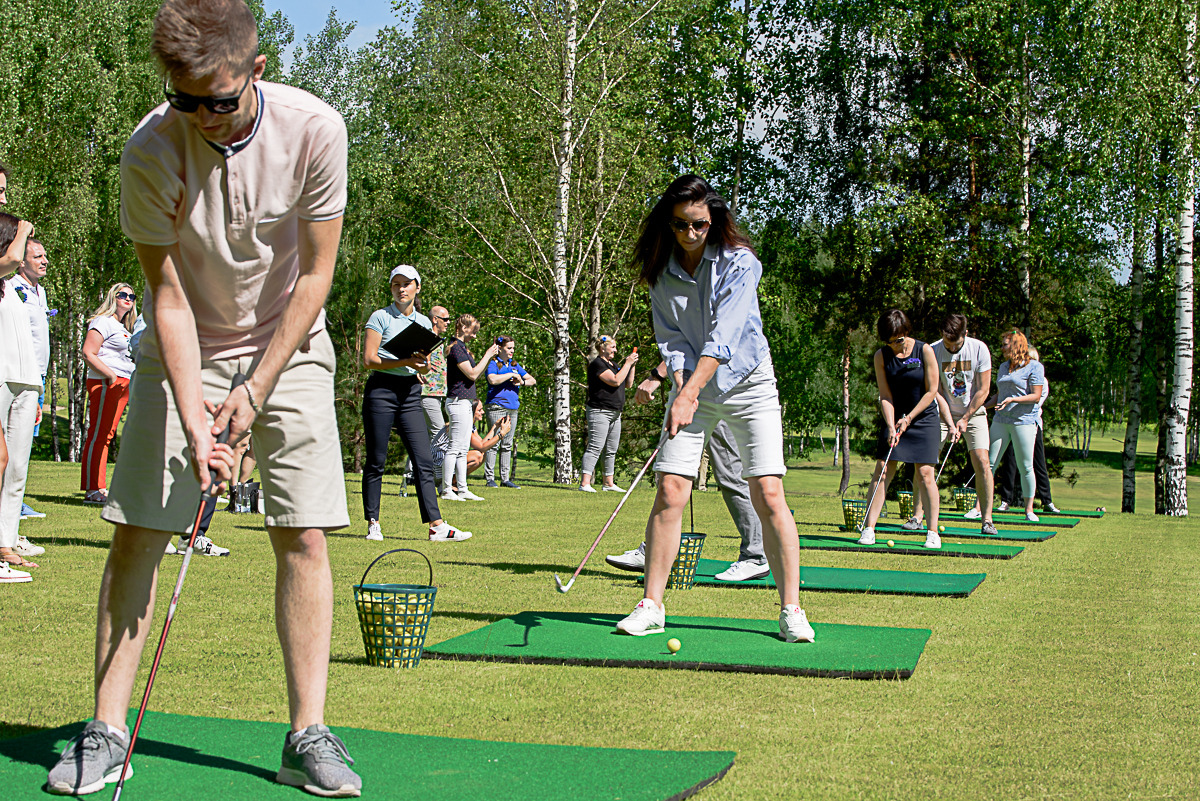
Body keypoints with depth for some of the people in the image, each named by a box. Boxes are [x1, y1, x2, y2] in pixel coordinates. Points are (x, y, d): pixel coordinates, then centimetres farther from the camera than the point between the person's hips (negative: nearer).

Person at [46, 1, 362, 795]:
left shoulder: (315, 130, -20)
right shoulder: (150, 152, -20)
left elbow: (314, 275, -11)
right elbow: (169, 295, -15)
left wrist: (255, 391, -13)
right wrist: (194, 420, -22)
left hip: (287, 349, 0)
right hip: (185, 351, 0)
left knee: (304, 536, -7)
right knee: (137, 533, -5)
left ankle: (308, 734, 0)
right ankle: (107, 732, 4)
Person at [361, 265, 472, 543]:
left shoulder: (424, 322, 15)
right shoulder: (381, 317, 0)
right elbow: (369, 360, -7)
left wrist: (423, 361, -6)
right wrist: (404, 362, -17)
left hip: (411, 392, 4)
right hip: (381, 390, -4)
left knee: (424, 460, -3)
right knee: (376, 460, -1)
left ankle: (436, 525, -6)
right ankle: (373, 524, 8)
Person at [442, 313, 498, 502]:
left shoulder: (462, 348, 18)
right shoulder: (456, 348, -12)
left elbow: (476, 376, 21)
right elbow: (472, 374, -17)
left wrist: (490, 355, 12)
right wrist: (487, 355, -10)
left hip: (465, 403, 10)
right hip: (458, 401, -10)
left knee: (463, 449, 10)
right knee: (455, 448, -9)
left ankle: (462, 489, 13)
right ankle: (446, 489, -7)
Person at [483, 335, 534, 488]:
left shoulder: (514, 365, 18)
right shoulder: (493, 363, -2)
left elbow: (532, 380, 20)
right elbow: (493, 379, -22)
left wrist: (522, 382, -2)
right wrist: (511, 375, -12)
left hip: (512, 408, 7)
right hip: (496, 407, -7)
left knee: (507, 444, 7)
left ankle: (505, 479, 10)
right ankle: (490, 478, -5)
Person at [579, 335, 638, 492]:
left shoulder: (612, 365, 20)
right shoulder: (597, 364, -10)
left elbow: (628, 384, 19)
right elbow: (615, 381, -20)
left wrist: (632, 365, 10)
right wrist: (627, 363, -13)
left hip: (615, 414, 9)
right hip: (599, 412, -9)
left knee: (611, 451, 10)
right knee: (595, 448, -14)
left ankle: (608, 483, 15)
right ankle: (584, 483, -18)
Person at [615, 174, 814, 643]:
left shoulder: (739, 262, -15)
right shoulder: (660, 271, -1)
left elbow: (723, 335, -23)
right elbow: (670, 338, -2)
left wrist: (689, 392, -32)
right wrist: (681, 388, -19)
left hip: (747, 383, -3)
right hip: (691, 386, 3)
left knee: (768, 495, -11)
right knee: (669, 493, -6)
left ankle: (791, 610, -2)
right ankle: (651, 606, 3)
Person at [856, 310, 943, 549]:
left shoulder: (925, 351, -10)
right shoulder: (881, 356, -4)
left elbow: (931, 391, -7)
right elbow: (885, 395, -5)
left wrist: (909, 418, -10)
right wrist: (891, 426, -17)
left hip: (923, 418, -2)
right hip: (895, 418, 2)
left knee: (925, 474, -8)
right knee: (882, 470, -7)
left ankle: (933, 532, -1)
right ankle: (869, 529, -4)